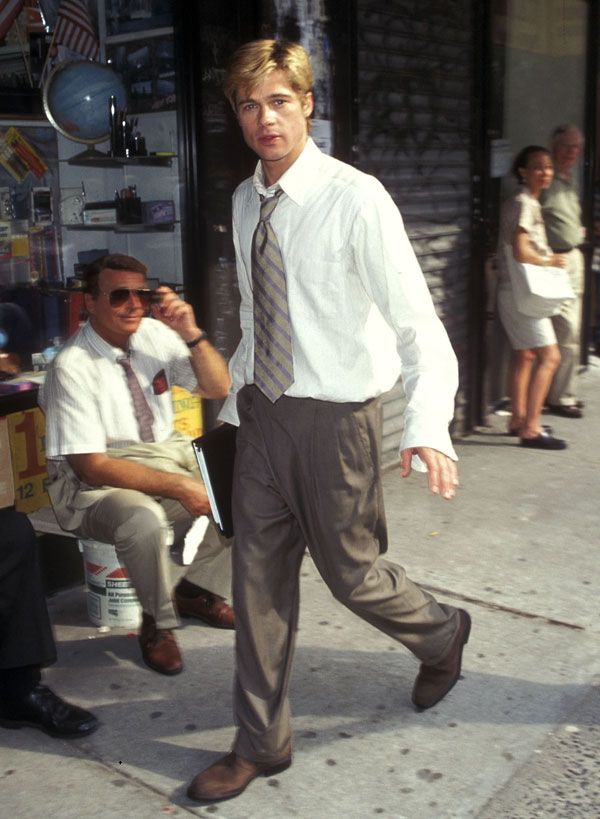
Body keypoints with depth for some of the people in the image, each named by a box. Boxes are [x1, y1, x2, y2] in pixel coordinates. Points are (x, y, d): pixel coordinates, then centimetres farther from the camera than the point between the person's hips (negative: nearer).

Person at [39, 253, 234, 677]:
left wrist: (191, 334, -17)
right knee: (143, 519, -37)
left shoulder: (154, 334, -1)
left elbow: (219, 389, 1)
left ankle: (199, 590, 9)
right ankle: (158, 623, -7)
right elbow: (90, 464, -21)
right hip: (98, 483, -6)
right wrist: (177, 486, -25)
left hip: (170, 454, 6)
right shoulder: (72, 368, -18)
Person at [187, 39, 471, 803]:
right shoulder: (244, 202, 4)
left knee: (350, 571, 10)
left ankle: (442, 634, 44)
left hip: (335, 417, -6)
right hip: (263, 410, 6)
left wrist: (427, 426, -37)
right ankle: (260, 742, 29)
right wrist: (234, 391, 17)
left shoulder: (355, 198, -17)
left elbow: (416, 320, -23)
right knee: (258, 577, 11)